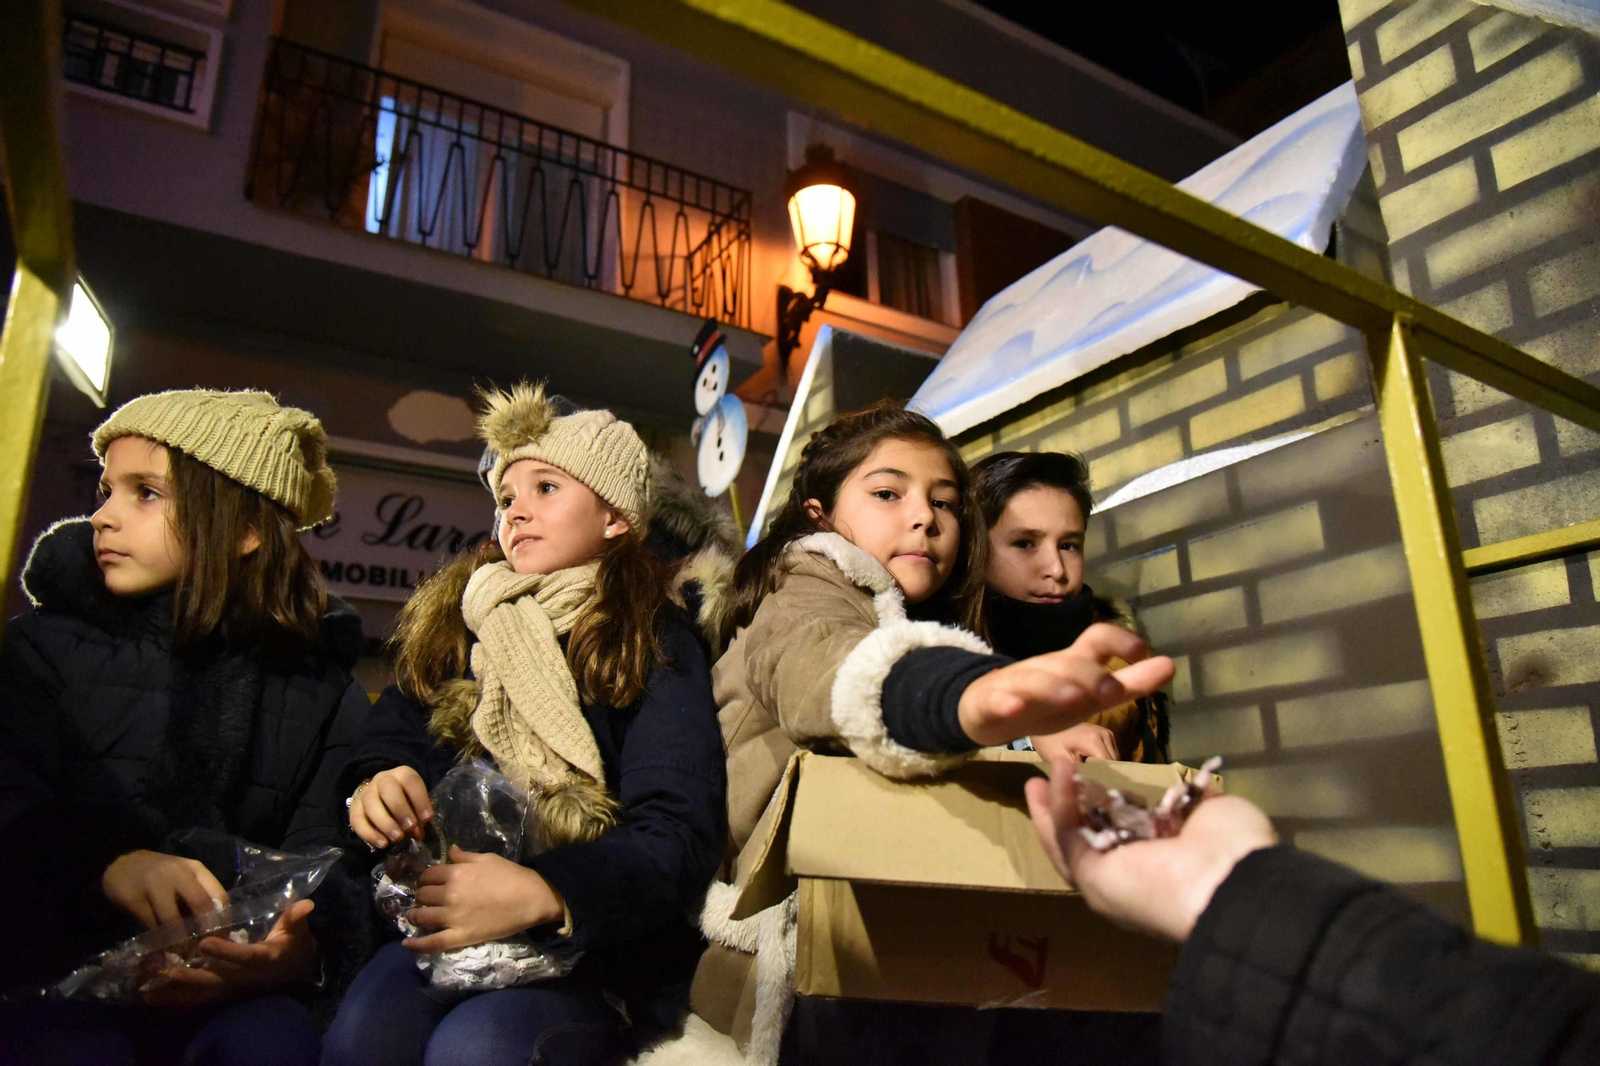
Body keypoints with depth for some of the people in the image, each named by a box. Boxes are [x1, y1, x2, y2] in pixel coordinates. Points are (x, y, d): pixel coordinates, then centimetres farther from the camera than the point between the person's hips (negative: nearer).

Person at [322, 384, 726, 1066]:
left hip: (599, 941, -3)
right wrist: (374, 789, -8)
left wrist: (540, 893, -27)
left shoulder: (655, 647, -1)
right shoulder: (452, 624, 14)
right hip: (444, 920, 3)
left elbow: (678, 838, -12)